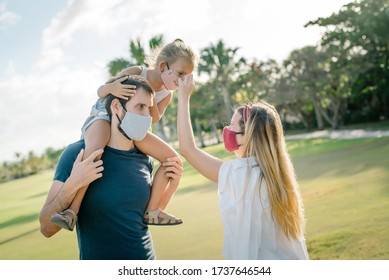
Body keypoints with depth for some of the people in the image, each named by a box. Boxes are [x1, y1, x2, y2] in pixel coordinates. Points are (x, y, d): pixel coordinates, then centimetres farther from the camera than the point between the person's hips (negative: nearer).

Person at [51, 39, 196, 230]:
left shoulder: (166, 94, 2)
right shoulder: (137, 72, -13)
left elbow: (154, 119, -11)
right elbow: (100, 91, -12)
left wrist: (151, 99, -29)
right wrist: (111, 88, -36)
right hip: (104, 117, -6)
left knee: (172, 158, -5)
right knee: (94, 150, -41)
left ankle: (153, 211, -2)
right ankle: (72, 211, -37)